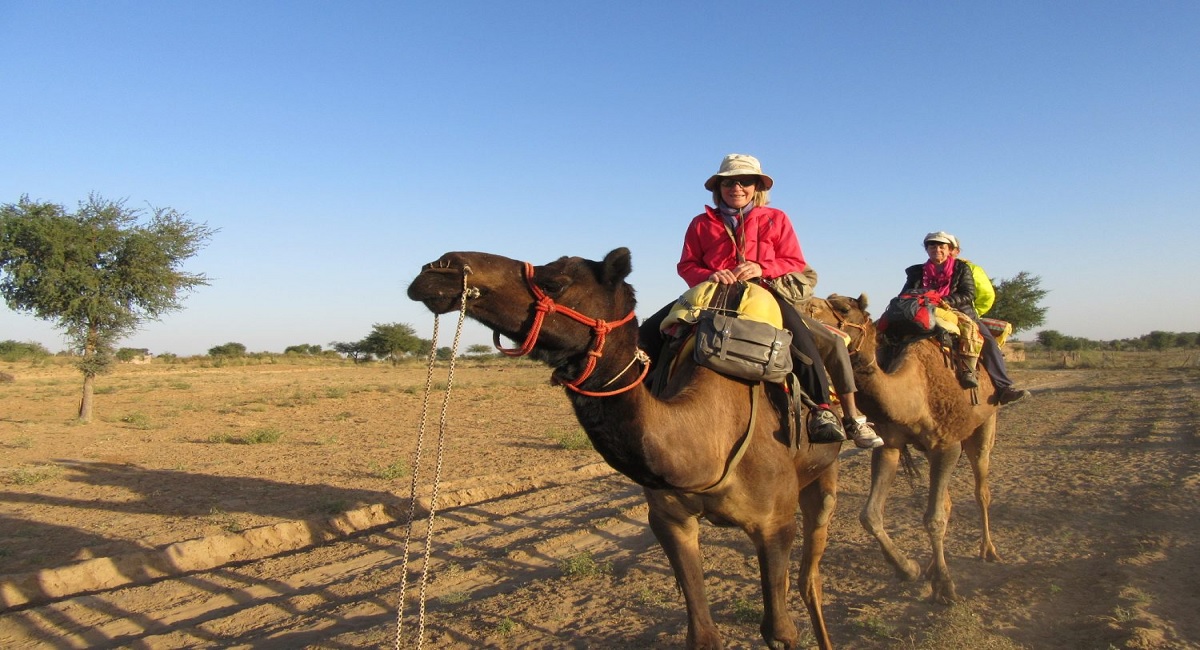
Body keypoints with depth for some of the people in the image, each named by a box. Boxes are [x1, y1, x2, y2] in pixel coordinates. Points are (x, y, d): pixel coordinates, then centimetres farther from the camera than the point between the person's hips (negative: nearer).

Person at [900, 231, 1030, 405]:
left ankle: (1003, 387, -24)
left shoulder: (961, 268, 11)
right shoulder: (917, 272, 16)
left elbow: (968, 295, -1)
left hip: (961, 313, 0)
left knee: (988, 341, -22)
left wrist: (946, 301, -19)